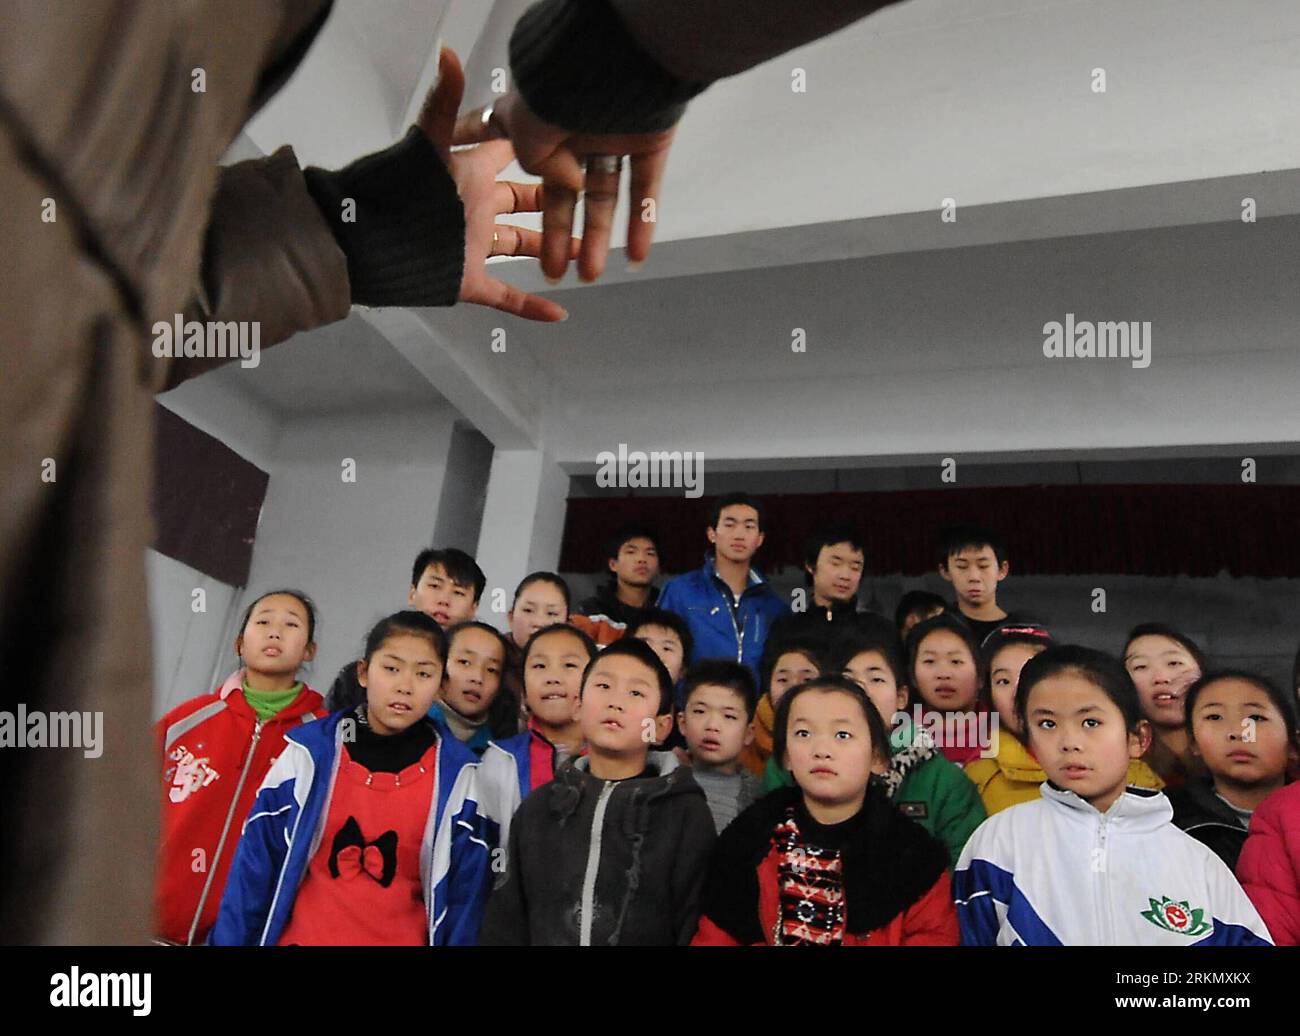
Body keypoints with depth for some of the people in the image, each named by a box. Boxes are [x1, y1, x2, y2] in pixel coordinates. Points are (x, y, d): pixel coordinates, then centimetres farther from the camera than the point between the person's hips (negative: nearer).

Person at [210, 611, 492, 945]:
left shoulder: (456, 776, -10)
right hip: (302, 934, 0)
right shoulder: (308, 753, -10)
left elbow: (465, 889, -5)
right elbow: (256, 867, -4)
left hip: (403, 937, 0)